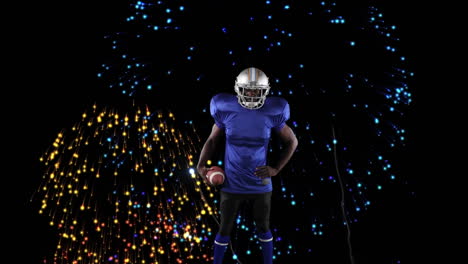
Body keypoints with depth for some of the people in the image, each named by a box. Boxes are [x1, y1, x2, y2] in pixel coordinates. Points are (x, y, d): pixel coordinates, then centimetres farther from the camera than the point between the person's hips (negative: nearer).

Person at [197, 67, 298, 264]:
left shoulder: (272, 113, -9)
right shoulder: (226, 110, -9)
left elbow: (291, 142, 4)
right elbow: (213, 140, 5)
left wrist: (276, 169, -6)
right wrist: (201, 165, -10)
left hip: (260, 185, 0)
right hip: (232, 184, 0)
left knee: (263, 228, 17)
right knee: (224, 229, 10)